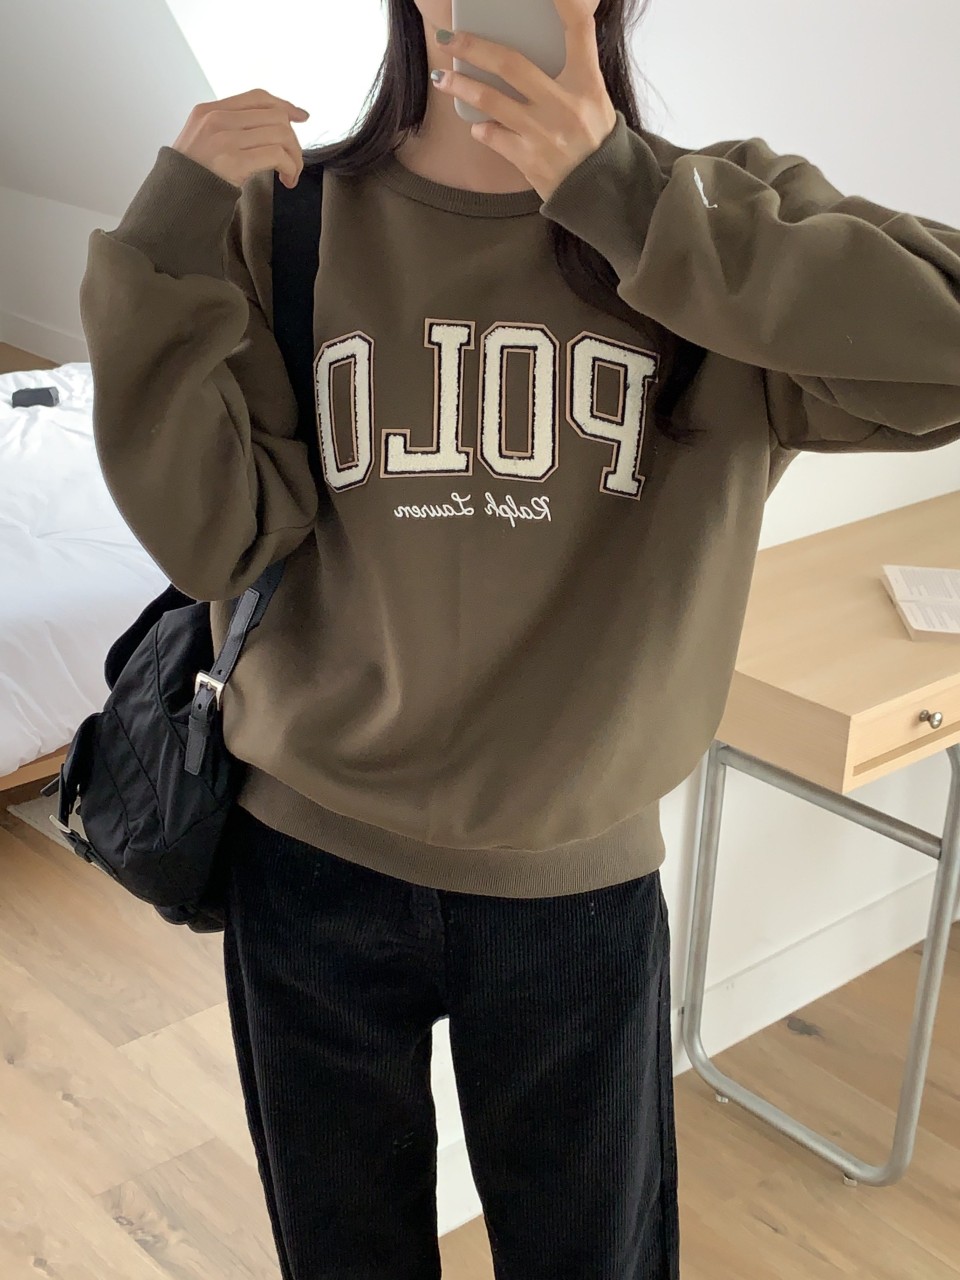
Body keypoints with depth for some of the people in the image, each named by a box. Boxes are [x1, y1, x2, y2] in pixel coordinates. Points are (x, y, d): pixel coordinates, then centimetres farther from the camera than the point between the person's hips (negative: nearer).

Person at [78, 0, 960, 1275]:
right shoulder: (289, 221, -4)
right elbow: (215, 539, -11)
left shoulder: (715, 214, -7)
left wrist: (630, 199, -27)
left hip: (579, 878, 0)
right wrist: (166, 255, -20)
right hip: (314, 862, 1)